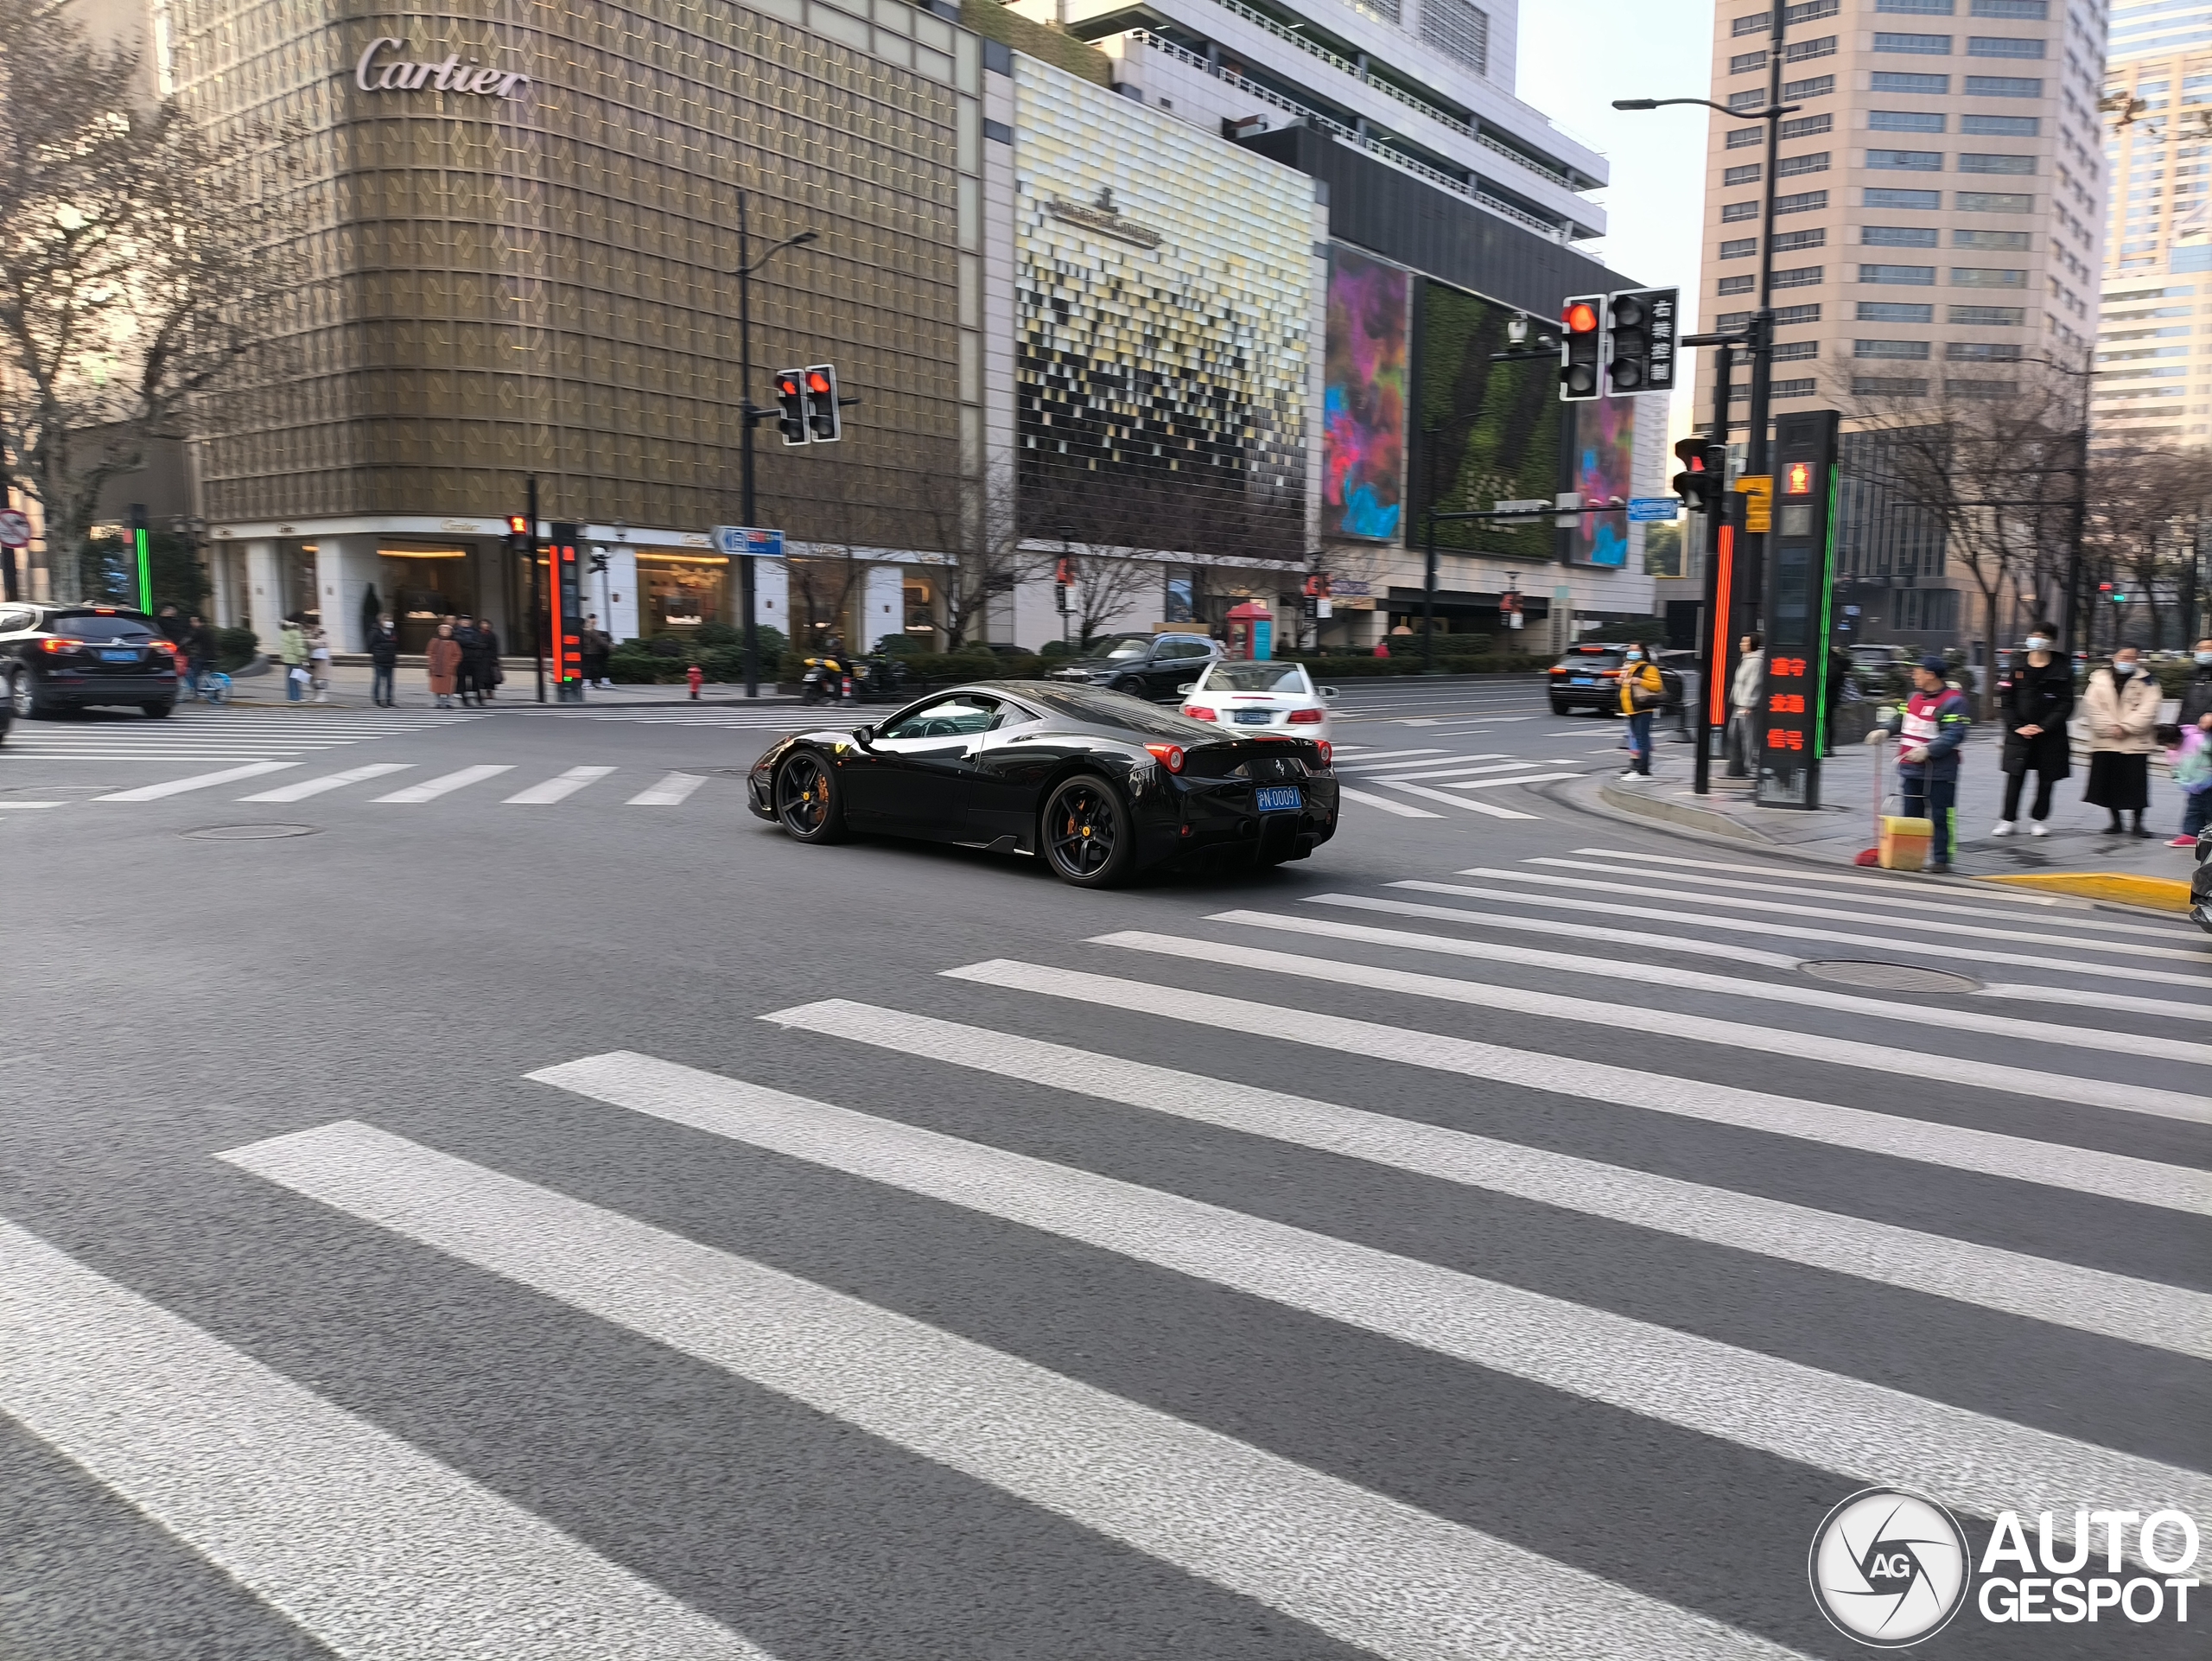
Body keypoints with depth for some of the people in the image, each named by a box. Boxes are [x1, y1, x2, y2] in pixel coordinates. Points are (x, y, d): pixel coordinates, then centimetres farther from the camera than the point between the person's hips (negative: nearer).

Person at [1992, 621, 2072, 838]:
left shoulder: (2062, 669, 0)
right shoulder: (2016, 665, 2)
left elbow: (2066, 705, -3)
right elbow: (2004, 700, -1)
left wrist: (2043, 727, -13)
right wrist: (2017, 726, -10)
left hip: (2050, 735, 0)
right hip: (2019, 733, 0)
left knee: (2046, 780, 6)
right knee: (2015, 778, -2)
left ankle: (2038, 820, 15)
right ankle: (2008, 820, 3)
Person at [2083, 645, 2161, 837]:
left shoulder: (2146, 681, 3)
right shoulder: (2099, 679, 5)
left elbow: (2147, 711, -6)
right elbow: (2092, 707, -3)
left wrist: (2126, 728, -15)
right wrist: (2111, 729, -12)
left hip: (2135, 744, -1)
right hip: (2105, 743, 2)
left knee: (2136, 784, -3)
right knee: (2109, 784, 6)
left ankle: (2137, 822, 7)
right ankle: (2115, 821, 19)